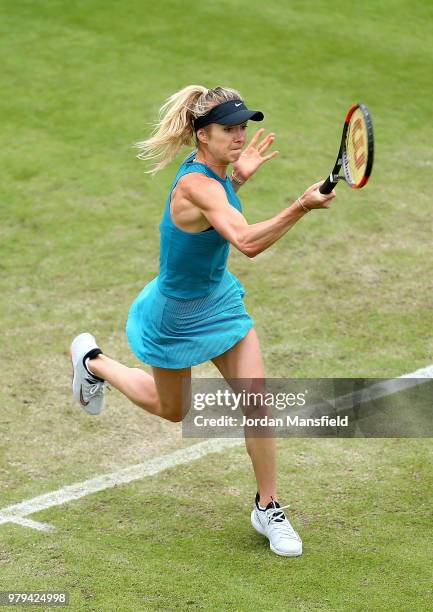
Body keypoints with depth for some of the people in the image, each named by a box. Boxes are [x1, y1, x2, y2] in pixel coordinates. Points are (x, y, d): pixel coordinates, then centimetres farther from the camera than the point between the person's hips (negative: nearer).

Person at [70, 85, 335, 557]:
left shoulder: (211, 170, -9)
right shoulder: (196, 186, -36)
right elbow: (248, 242, -52)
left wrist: (237, 176, 0)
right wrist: (301, 207, -65)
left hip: (219, 298, 7)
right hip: (176, 315, -7)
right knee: (172, 410, 20)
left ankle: (267, 508, 13)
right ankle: (92, 362, 44)